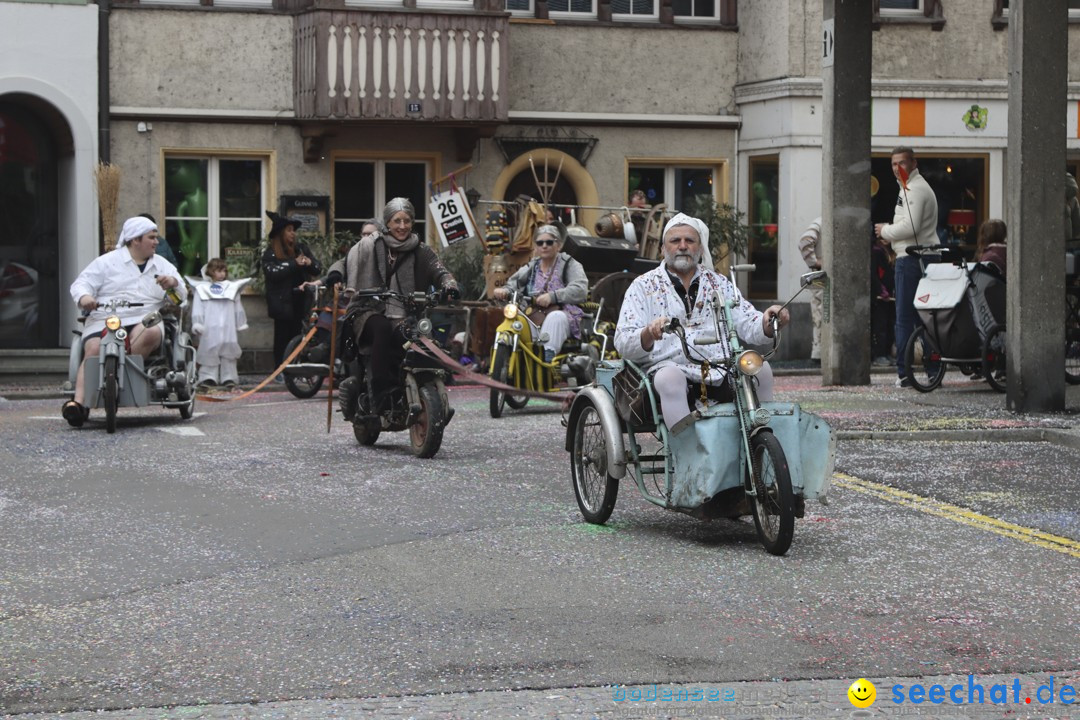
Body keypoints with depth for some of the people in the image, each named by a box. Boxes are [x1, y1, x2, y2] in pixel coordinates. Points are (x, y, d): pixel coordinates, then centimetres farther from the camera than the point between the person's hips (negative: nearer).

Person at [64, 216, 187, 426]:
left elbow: (182, 296, 18)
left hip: (143, 321, 1)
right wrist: (83, 297, -16)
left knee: (150, 334, -36)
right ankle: (79, 402, -43)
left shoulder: (162, 265, 22)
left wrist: (173, 283, -6)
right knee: (93, 350, -31)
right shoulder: (107, 262, 14)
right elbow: (81, 283, 8)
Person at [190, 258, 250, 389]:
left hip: (228, 328, 1)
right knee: (209, 351, -2)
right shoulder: (202, 289, 10)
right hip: (209, 328, -1)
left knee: (228, 350, -2)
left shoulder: (232, 288, 13)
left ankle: (228, 377, -2)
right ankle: (208, 377, -3)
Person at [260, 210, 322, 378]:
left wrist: (310, 263, -13)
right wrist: (295, 264, -20)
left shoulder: (301, 249, 12)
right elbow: (272, 272, -17)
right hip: (282, 302, -3)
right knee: (282, 336, 0)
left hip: (299, 301, 3)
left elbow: (318, 270, 10)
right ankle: (280, 371, 4)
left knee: (296, 336, 0)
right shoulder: (270, 254, 1)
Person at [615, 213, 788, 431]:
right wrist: (649, 333, -25)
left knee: (760, 370, -23)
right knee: (669, 378, -37)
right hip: (670, 367, -3)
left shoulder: (719, 283, 21)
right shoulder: (643, 286, 10)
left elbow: (749, 325, 11)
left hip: (720, 371, 3)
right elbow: (623, 344, -1)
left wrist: (768, 322, -14)